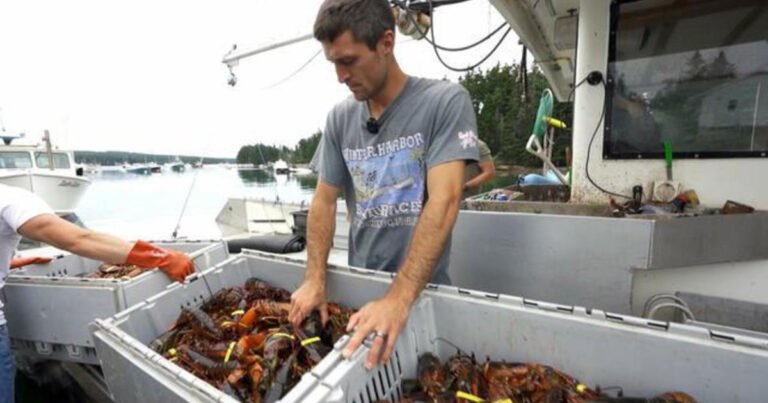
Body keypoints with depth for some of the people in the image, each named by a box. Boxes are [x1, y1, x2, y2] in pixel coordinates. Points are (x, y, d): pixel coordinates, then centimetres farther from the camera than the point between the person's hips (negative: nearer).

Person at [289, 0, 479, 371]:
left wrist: (399, 298, -30)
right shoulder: (339, 118, 0)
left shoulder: (446, 101, -14)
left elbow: (443, 202, -24)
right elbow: (324, 201, 2)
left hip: (422, 289, -4)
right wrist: (315, 279, -9)